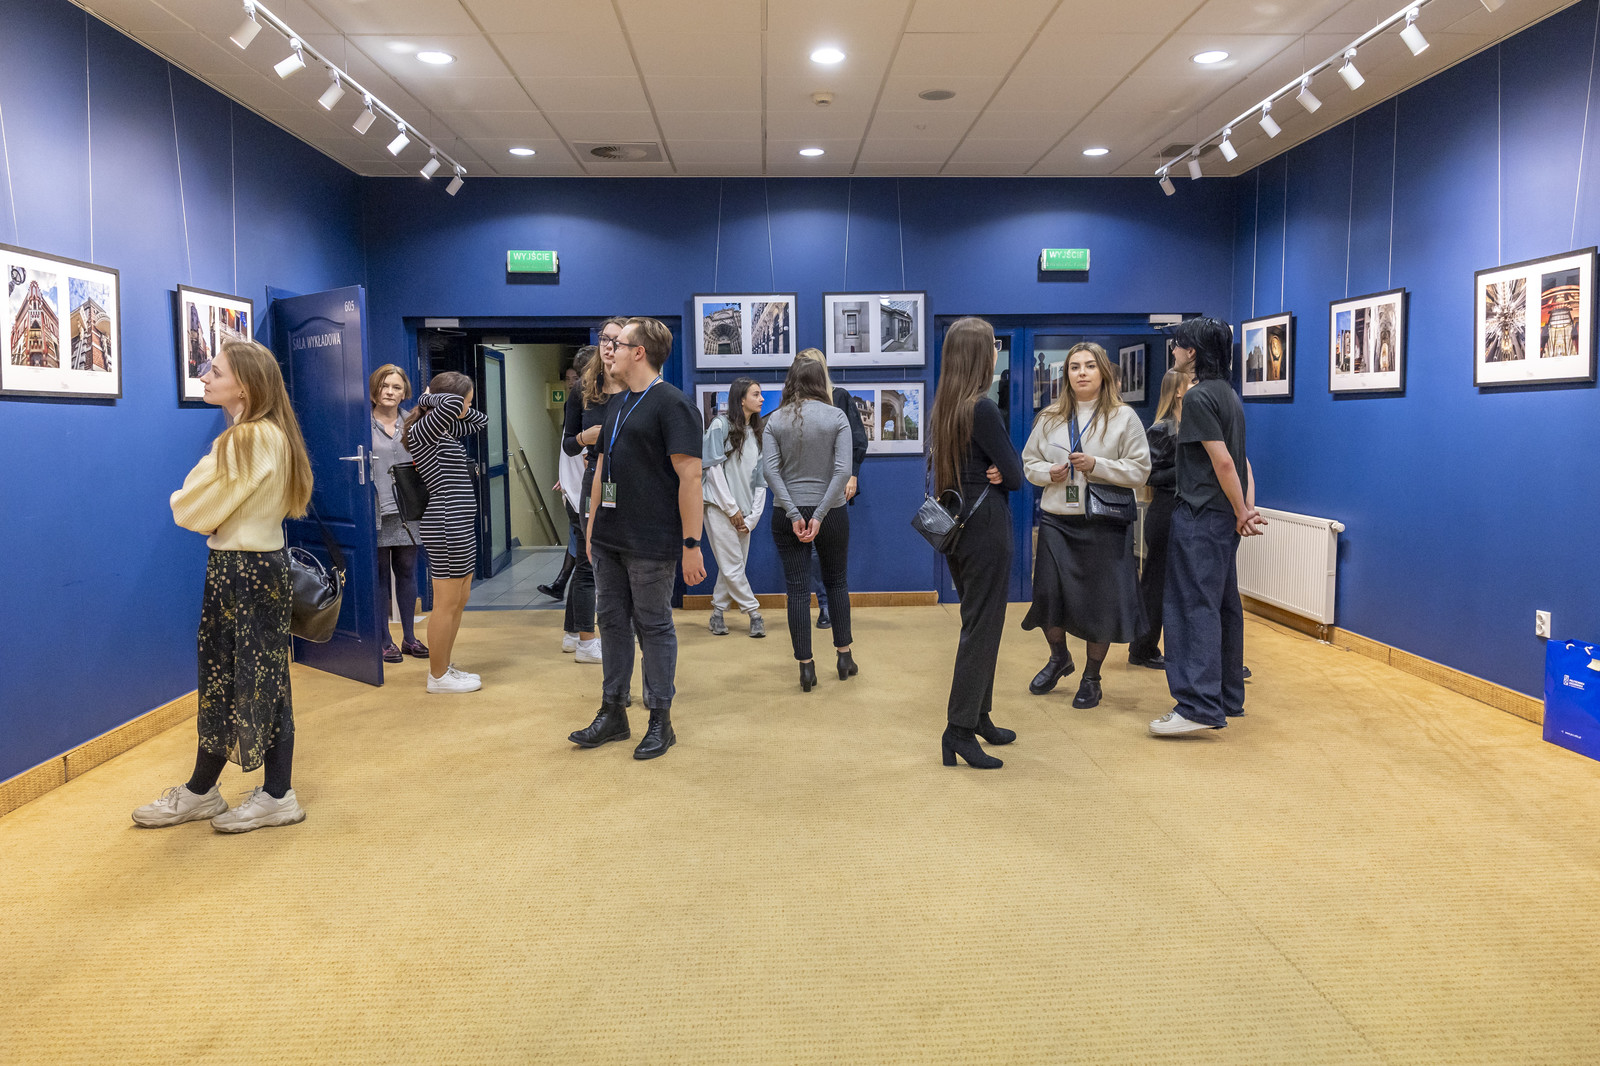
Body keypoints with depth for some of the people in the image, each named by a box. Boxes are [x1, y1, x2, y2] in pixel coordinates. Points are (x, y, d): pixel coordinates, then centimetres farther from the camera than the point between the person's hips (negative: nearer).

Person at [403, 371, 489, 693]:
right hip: (447, 524, -10)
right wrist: (427, 400, -11)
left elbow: (480, 419, 27)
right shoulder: (423, 431, -13)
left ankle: (444, 666, 28)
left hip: (460, 523, 10)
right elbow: (451, 404, -32)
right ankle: (438, 676, 11)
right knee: (447, 603, -1)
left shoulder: (446, 431, 15)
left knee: (460, 599, 17)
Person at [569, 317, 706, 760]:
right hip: (609, 540, 8)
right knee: (612, 622, 13)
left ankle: (660, 720, 15)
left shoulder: (672, 404, -12)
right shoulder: (617, 404, 15)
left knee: (654, 627, 2)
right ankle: (612, 714, 25)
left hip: (650, 544, -8)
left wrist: (691, 544, -20)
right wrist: (592, 528, 18)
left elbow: (690, 477, -17)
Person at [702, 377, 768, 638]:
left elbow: (760, 479, 11)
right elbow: (713, 469, -9)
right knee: (732, 566, -5)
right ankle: (754, 612, 4)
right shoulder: (721, 425, -5)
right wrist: (731, 508, -9)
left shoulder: (756, 433, 13)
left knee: (733, 567, 6)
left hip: (743, 512, 6)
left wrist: (753, 516, 1)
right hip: (720, 507, -6)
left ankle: (717, 613, 18)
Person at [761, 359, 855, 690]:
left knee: (797, 589, 4)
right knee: (836, 582, 17)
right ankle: (844, 656, 23)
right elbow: (843, 470, -12)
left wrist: (794, 514, -11)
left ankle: (806, 667, 7)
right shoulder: (836, 417, -3)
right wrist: (820, 515, -13)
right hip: (831, 512, 0)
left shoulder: (776, 420, 0)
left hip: (788, 513, 0)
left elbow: (770, 468, -10)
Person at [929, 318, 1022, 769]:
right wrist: (1007, 467, 7)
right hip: (985, 525, -9)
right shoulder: (983, 409, -17)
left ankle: (980, 717, 27)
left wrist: (993, 471, -4)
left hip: (957, 525, 9)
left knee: (978, 622, 17)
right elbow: (1015, 475, -14)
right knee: (982, 626, -3)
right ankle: (960, 730, -2)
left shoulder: (943, 407, 9)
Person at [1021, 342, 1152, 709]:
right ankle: (1059, 658, 32)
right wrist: (1049, 473, -7)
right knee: (1049, 593, 2)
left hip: (1104, 524, -2)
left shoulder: (1123, 417, -1)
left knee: (1099, 600, 3)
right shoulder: (1050, 418, 8)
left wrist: (1097, 465, -16)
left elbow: (1139, 470, -4)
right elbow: (1029, 462, 14)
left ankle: (1091, 677, 22)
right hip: (1057, 520, 3)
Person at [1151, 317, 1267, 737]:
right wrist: (1249, 509, 6)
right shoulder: (1228, 394, 17)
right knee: (1224, 606, 14)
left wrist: (1242, 513, -9)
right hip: (1224, 516, 10)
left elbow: (1223, 461, -18)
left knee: (1194, 606, -9)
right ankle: (1228, 699, 22)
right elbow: (1240, 461, 13)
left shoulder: (1199, 396, -13)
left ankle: (1199, 705, -11)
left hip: (1201, 515, -10)